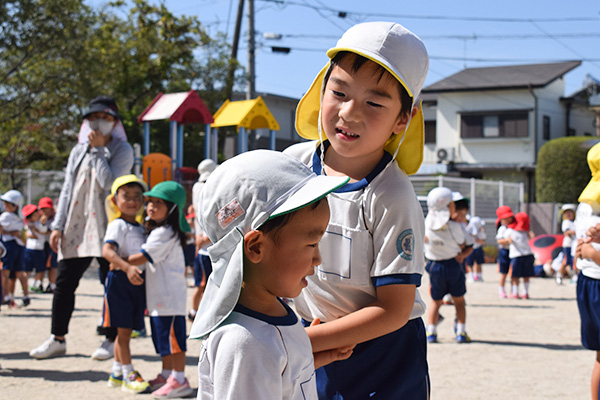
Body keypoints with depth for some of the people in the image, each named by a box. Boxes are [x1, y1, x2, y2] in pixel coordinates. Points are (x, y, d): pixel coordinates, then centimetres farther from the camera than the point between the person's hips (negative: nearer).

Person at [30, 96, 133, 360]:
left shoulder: (122, 150, 0)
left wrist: (98, 149, -10)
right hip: (76, 228, 5)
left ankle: (112, 340, 11)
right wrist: (58, 225, 7)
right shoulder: (79, 150, 15)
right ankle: (57, 339, 13)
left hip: (108, 228, -5)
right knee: (64, 282, 4)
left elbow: (109, 181, -16)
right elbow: (68, 188, 13)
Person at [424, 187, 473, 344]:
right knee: (458, 300, 15)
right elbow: (463, 245, -7)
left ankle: (431, 332, 9)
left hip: (434, 266, 2)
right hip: (453, 265, -2)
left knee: (436, 301, 17)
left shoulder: (426, 224, -9)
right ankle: (461, 332, 10)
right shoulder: (455, 227, -17)